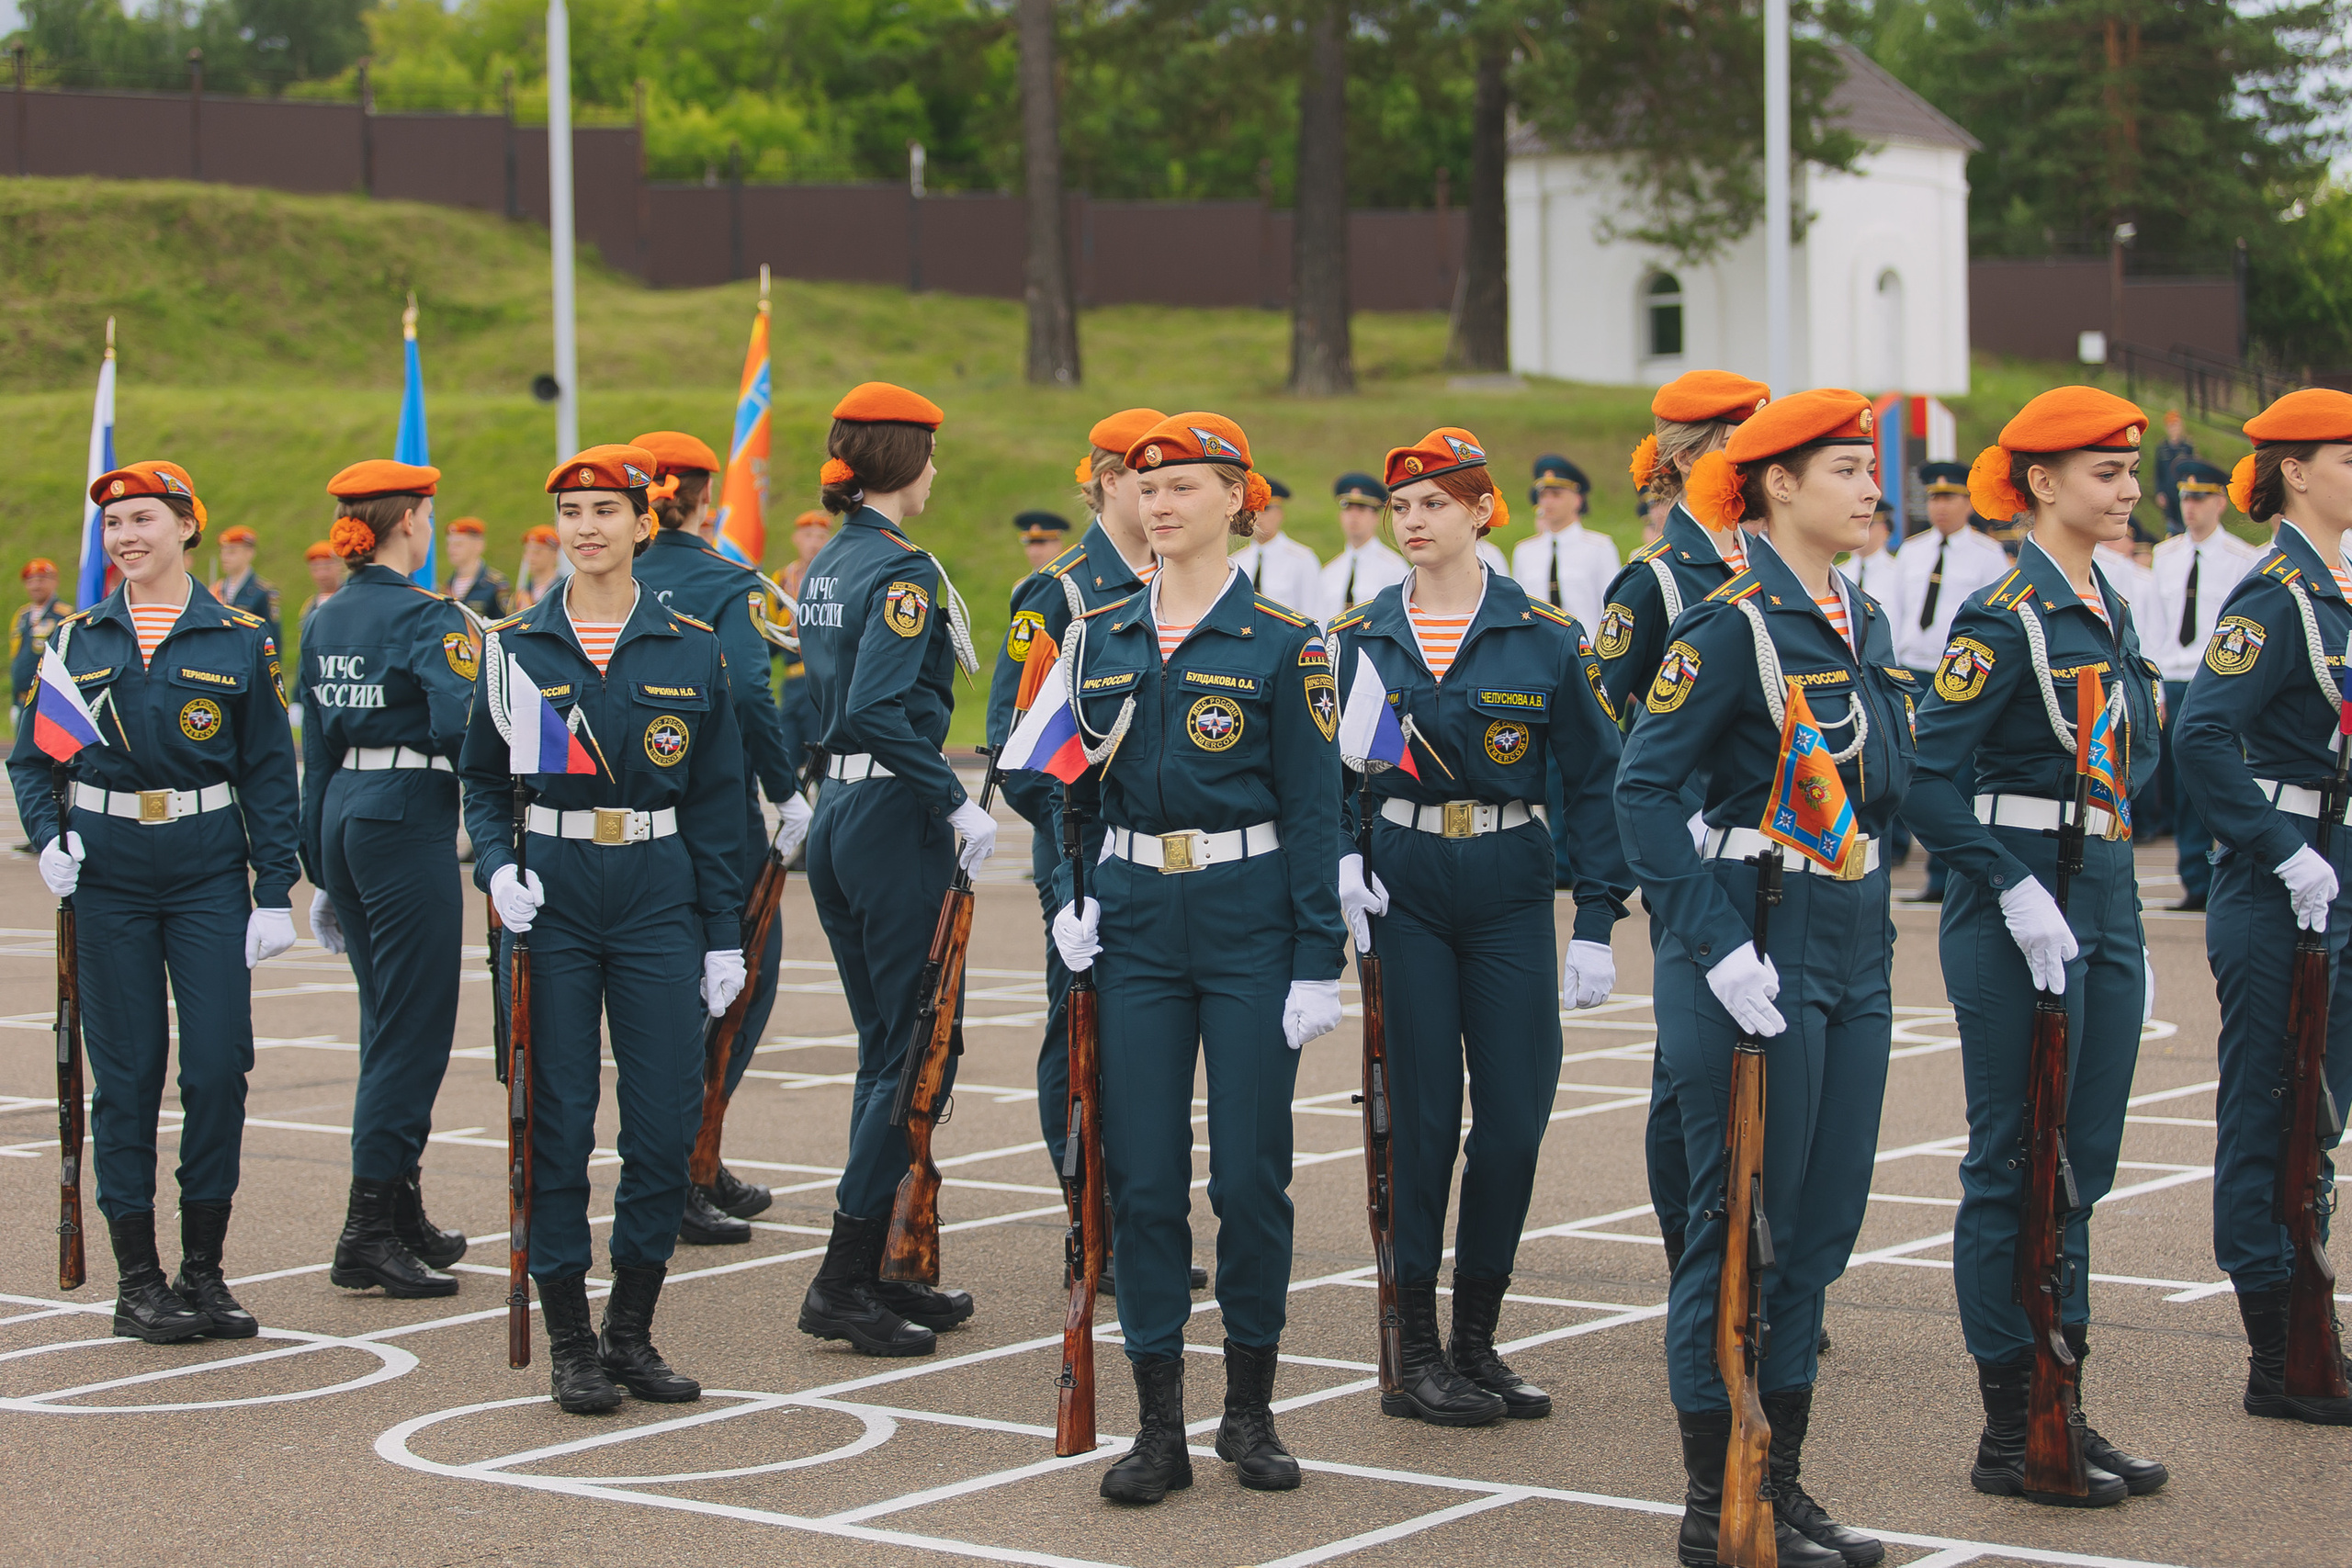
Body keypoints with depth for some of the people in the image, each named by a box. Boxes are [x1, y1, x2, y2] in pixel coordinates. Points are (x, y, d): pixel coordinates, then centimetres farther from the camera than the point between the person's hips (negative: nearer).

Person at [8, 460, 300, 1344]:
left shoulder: (240, 641, 2)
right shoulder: (80, 640, 5)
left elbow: (270, 773, 3)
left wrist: (275, 893, -2)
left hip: (209, 870, 0)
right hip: (107, 871, 1)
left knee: (220, 1064, -4)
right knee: (127, 1073, 2)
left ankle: (204, 1271, 9)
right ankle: (137, 1281, 10)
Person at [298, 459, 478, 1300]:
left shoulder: (323, 622, 12)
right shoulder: (426, 618, -12)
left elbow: (315, 749, 15)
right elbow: (459, 727, -25)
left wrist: (321, 870, 19)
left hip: (343, 816, 8)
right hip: (409, 817, -8)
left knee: (390, 1022, 16)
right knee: (413, 1029, -4)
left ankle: (404, 1215, 22)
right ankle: (368, 1234, -6)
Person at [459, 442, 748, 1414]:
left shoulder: (692, 650, 5)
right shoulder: (516, 648, 4)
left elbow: (717, 803, 6)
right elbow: (482, 779, 11)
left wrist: (723, 936, 3)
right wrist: (497, 867, -9)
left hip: (659, 896, 1)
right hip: (553, 896, 0)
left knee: (666, 1120, -2)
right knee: (558, 1122, 0)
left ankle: (632, 1332, 13)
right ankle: (569, 1342, 9)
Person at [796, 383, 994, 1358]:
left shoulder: (826, 567, 13)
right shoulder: (902, 570, -14)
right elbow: (878, 709, -26)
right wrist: (956, 804, -20)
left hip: (836, 812, 9)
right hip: (894, 821, -9)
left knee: (885, 1047, 15)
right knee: (918, 1052, -4)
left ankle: (884, 1272, 19)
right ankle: (843, 1282, -4)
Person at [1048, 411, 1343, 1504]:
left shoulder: (1281, 643, -4)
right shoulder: (1101, 636, 8)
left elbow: (1313, 811, -5)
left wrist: (1318, 962, -9)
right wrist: (1069, 894, -1)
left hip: (1250, 919, -3)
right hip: (1136, 921, 3)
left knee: (1250, 1172, 2)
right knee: (1142, 1173, 1)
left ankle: (1251, 1412, 17)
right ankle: (1159, 1426, 8)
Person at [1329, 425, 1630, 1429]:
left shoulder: (1544, 636, 0)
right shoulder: (1361, 637, 4)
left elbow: (1595, 780, 2)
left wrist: (1597, 921, -4)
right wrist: (1343, 859, -8)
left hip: (1510, 889, 0)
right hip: (1402, 890, 0)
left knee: (1516, 1116, 0)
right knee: (1421, 1117, -1)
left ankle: (1477, 1340, 15)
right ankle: (1417, 1356, 8)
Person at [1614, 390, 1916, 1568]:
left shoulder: (1861, 622, 12)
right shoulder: (1734, 621, -12)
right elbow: (1642, 785, -16)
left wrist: (1870, 926, 15)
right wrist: (1718, 947, -19)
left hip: (1854, 951, 8)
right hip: (1757, 955, -8)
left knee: (1823, 1226, 11)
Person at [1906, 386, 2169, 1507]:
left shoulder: (2110, 611, 13)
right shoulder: (2005, 614, -12)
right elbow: (1927, 777, -17)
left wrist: (2120, 912, 16)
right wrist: (2018, 892, -20)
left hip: (2105, 906, 8)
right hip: (2018, 915, -8)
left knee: (2081, 1167, 12)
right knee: (2015, 1170, -2)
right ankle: (2010, 1436, 5)